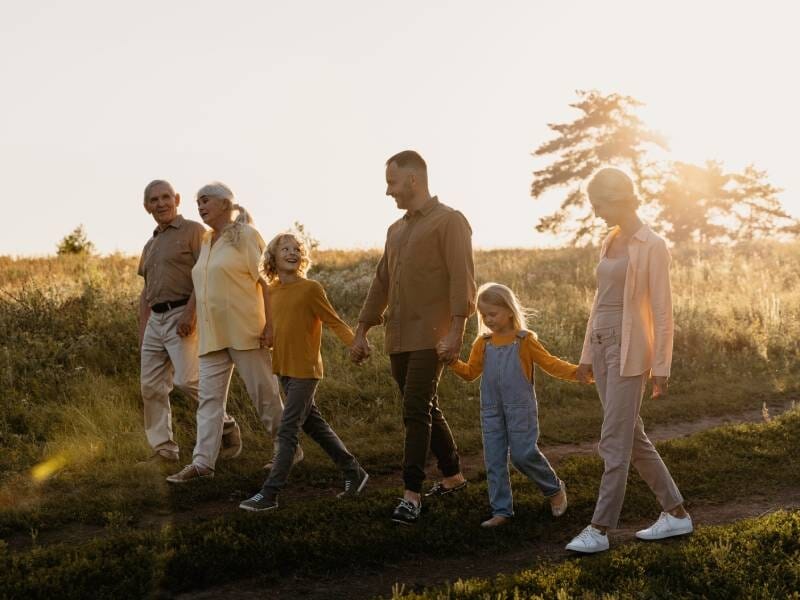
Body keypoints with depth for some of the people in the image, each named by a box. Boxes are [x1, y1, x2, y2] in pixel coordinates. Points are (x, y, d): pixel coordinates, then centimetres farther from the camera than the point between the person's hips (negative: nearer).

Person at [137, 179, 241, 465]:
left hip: (182, 316, -7)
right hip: (155, 320, 8)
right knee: (151, 386, 2)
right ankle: (164, 449, 9)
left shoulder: (193, 230, -1)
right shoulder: (150, 244, 21)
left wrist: (190, 312, -20)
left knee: (188, 380, -18)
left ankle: (227, 427, 3)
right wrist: (142, 330, 17)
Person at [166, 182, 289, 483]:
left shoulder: (245, 235, -5)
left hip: (244, 331, -7)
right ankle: (203, 462, -1)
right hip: (212, 334, 7)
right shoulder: (205, 242, 16)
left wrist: (270, 324, -16)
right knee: (209, 397, 1)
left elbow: (266, 281, -9)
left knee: (265, 393, 2)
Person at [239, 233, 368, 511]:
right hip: (284, 370, 7)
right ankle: (354, 472, 29)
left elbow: (334, 321, -11)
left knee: (287, 431, -7)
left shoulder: (310, 288, -11)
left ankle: (269, 494, -3)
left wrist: (356, 344, -21)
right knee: (314, 425, 16)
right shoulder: (271, 291, 7)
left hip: (305, 370, -7)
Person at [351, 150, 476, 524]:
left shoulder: (449, 221, -5)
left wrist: (456, 330, -21)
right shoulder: (396, 230, 19)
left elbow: (462, 279, -13)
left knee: (416, 411, -14)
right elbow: (381, 283, 22)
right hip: (398, 337, 8)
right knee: (425, 410, 14)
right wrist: (361, 331, 18)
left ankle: (412, 495, -13)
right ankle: (453, 476, 27)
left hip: (430, 336, -8)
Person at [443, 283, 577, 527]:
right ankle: (501, 510, 10)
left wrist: (578, 372, -17)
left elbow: (550, 364, -4)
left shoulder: (525, 340, -3)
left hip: (520, 408, -4)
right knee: (494, 460, 3)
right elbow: (471, 373, 14)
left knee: (524, 454, -7)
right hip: (491, 410, 5)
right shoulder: (483, 343, 9)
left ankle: (555, 489, 18)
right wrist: (453, 362, -3)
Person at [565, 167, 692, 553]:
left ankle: (600, 529, 0)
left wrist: (660, 368, -13)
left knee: (615, 442, -6)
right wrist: (587, 355, 18)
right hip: (603, 345, 9)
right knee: (631, 437, 12)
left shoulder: (651, 246, -9)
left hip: (629, 349, -9)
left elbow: (662, 311, -11)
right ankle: (676, 513, 22)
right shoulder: (611, 242, 14)